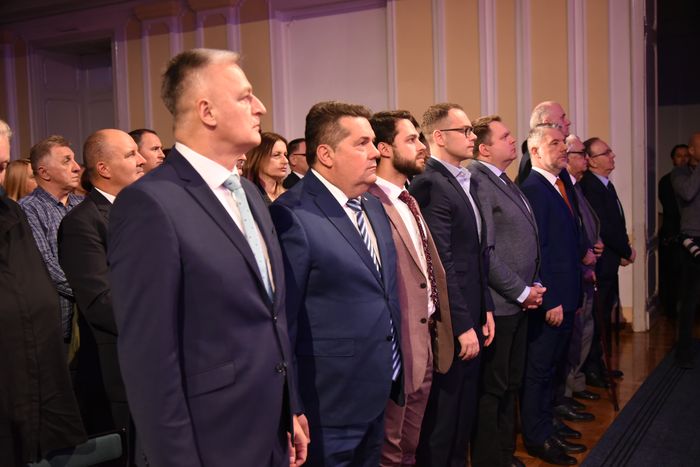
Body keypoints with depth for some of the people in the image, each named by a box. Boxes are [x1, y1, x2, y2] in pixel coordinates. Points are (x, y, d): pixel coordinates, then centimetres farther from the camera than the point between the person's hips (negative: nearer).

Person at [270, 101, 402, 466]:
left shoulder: (373, 207, 8)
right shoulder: (293, 217, -20)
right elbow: (282, 322, -18)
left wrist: (393, 373, 17)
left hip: (377, 395, 8)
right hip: (329, 407, -8)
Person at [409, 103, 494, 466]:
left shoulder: (467, 181, 13)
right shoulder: (429, 184, -16)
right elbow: (441, 262, -20)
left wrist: (485, 309, 13)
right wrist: (463, 325, -18)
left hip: (471, 317, 9)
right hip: (450, 323, -9)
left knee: (464, 410, 19)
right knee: (442, 415, 6)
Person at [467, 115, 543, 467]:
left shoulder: (506, 182, 13)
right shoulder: (477, 181, -17)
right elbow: (485, 252, -20)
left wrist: (533, 286, 7)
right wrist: (521, 291, -13)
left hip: (519, 302, 9)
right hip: (497, 304, -9)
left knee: (510, 384, 19)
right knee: (492, 388, 4)